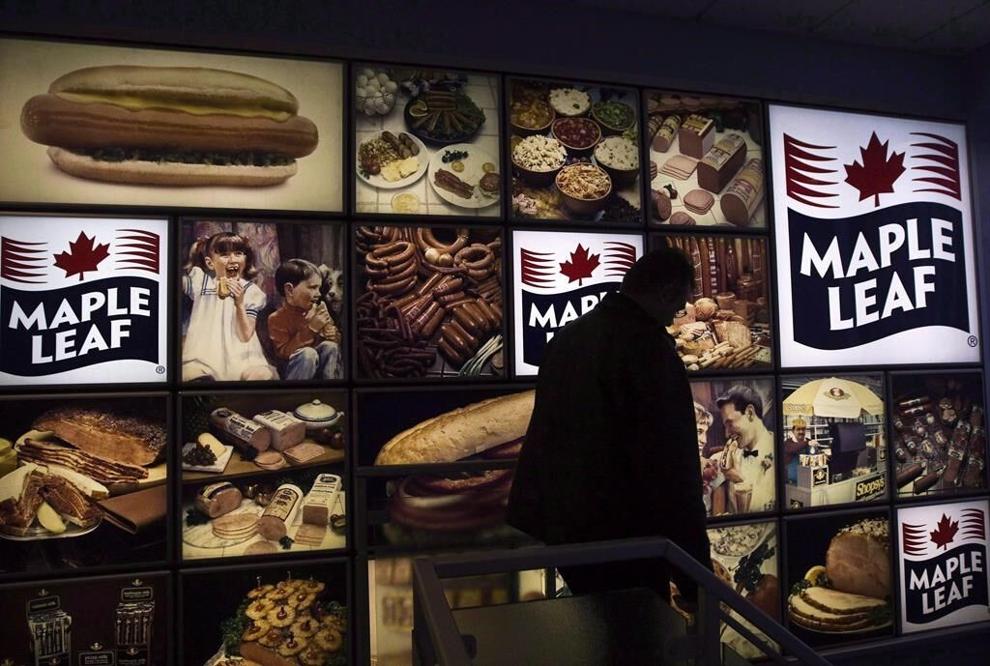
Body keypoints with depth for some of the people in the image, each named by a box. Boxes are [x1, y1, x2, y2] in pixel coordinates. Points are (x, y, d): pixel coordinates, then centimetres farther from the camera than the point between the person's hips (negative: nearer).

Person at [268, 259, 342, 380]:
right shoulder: (277, 318, -13)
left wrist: (332, 334, -12)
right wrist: (311, 329, -26)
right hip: (291, 371, -4)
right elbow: (283, 353, -21)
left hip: (318, 368, 5)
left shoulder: (319, 308, 1)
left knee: (330, 346, -22)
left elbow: (334, 335, 15)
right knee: (308, 353, -32)